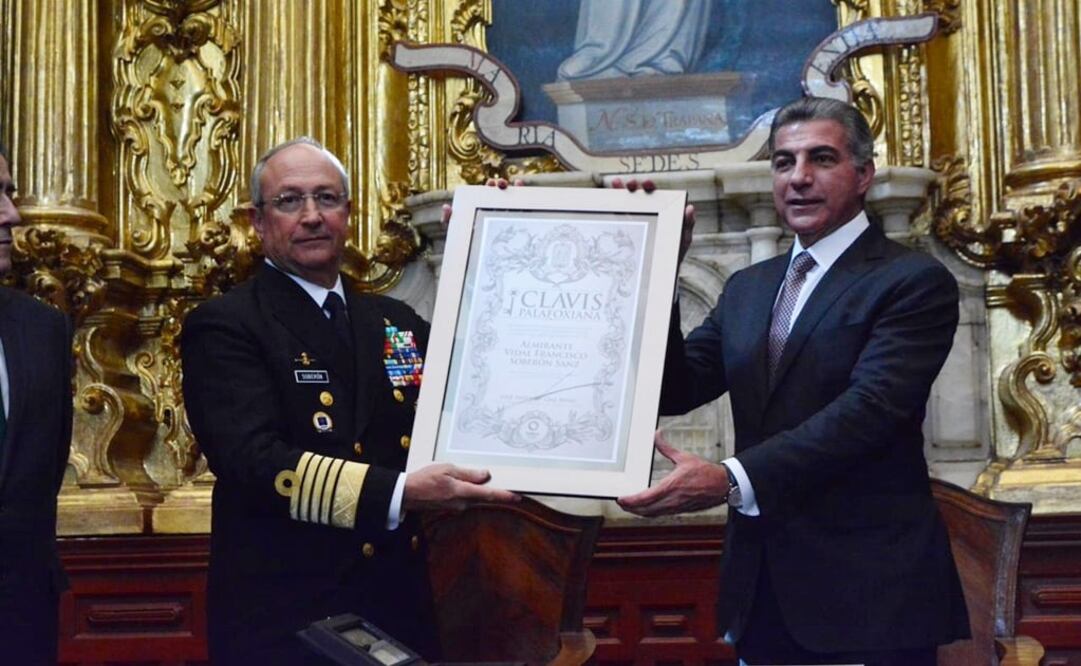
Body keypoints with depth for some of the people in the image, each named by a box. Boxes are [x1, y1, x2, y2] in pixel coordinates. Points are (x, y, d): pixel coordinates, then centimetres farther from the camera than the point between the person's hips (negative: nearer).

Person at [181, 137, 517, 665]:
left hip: (399, 607, 5)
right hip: (282, 618, -5)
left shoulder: (398, 322, 13)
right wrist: (399, 495, -30)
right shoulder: (224, 326, -6)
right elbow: (255, 460, -20)